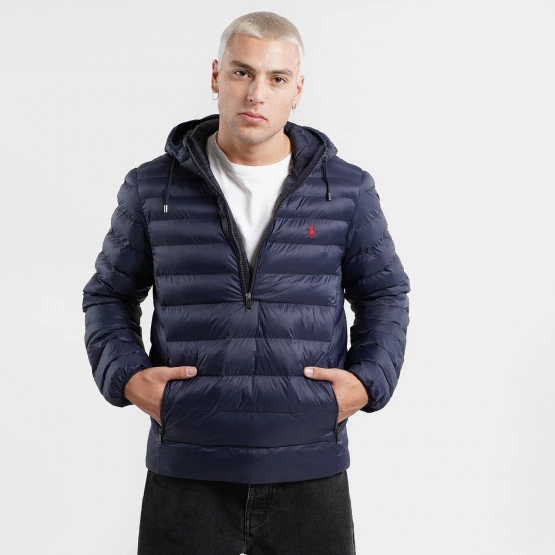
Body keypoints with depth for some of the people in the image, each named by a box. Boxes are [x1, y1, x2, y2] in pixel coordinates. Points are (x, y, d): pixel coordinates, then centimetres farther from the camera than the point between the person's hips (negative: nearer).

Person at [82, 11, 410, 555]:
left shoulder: (347, 190, 5)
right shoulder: (152, 188, 4)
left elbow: (385, 296, 13)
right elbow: (109, 295, 13)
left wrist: (367, 380, -3)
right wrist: (126, 376, -4)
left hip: (310, 471, 1)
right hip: (185, 473, 0)